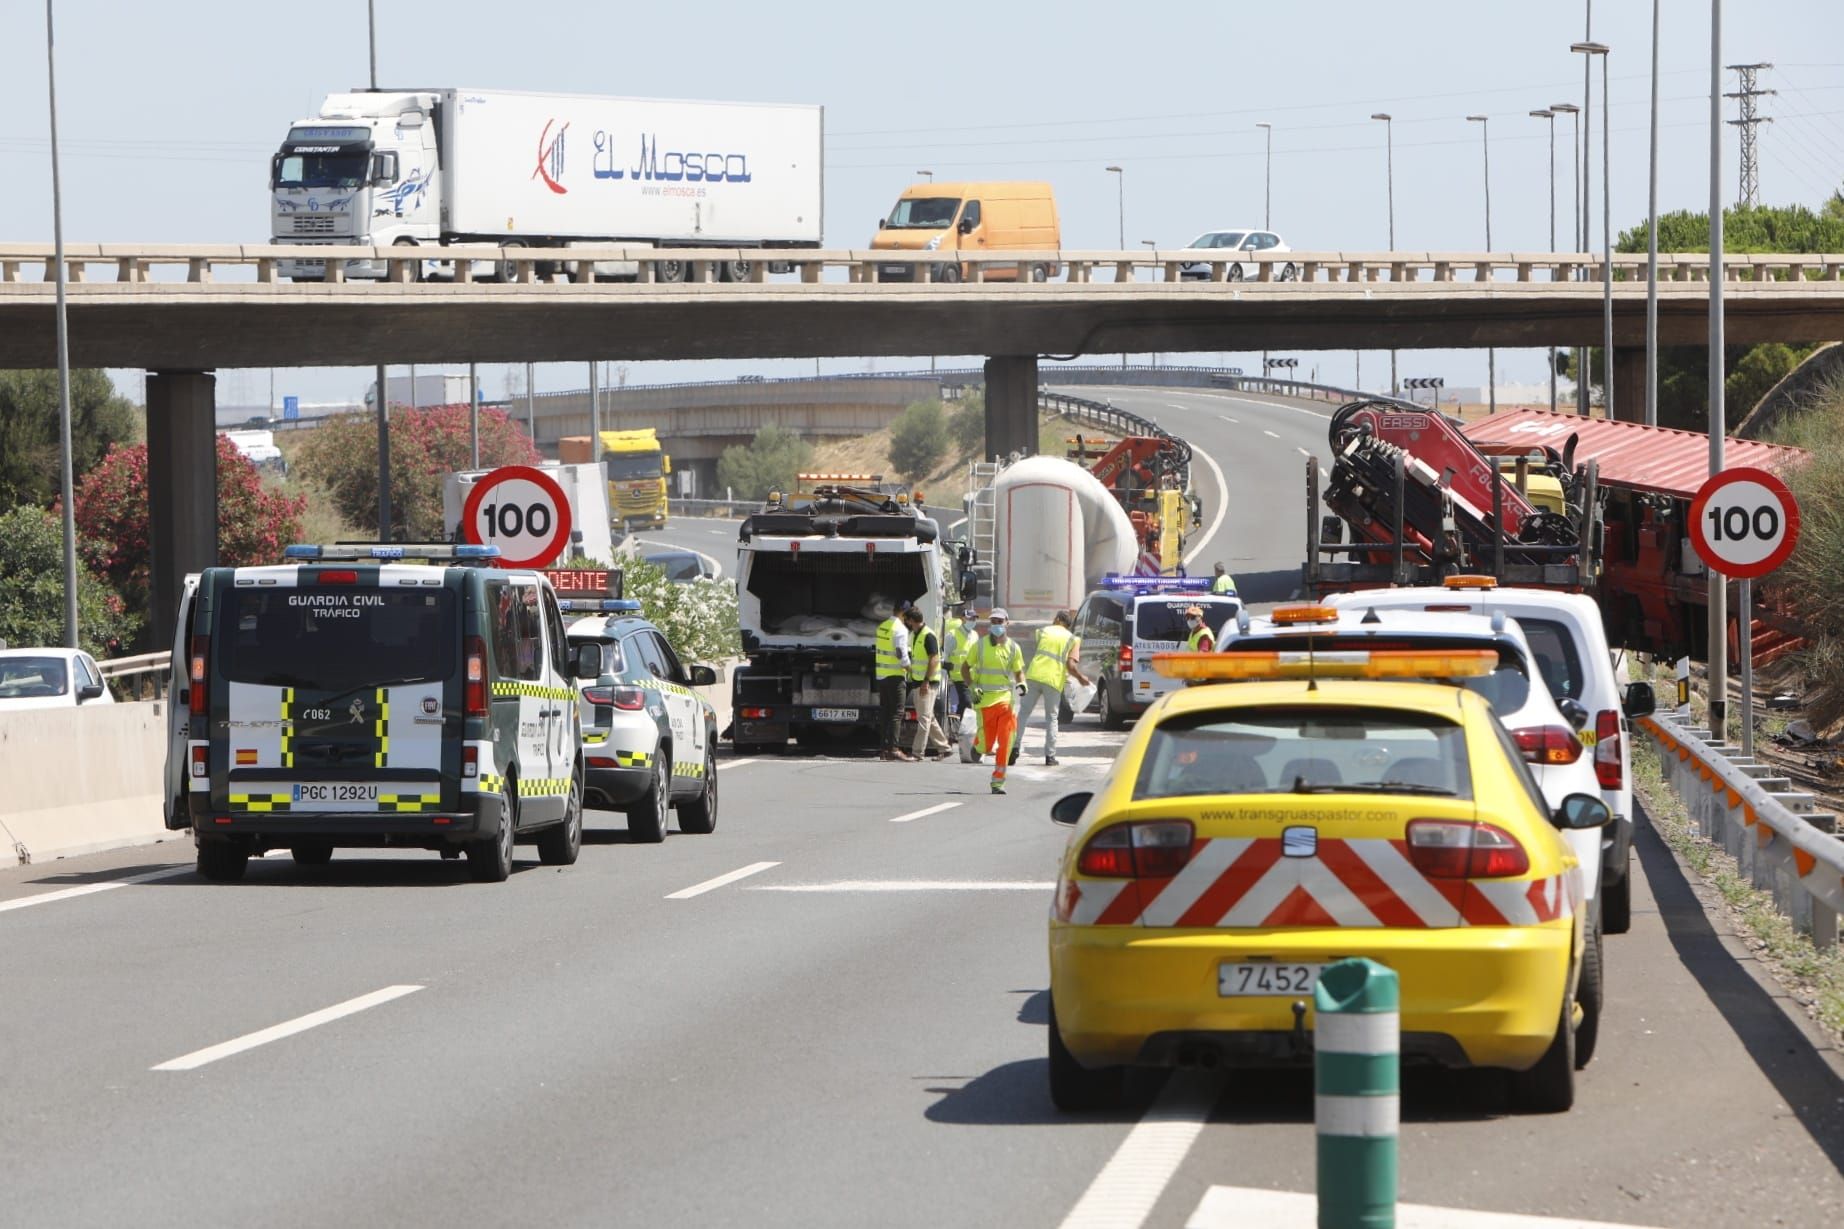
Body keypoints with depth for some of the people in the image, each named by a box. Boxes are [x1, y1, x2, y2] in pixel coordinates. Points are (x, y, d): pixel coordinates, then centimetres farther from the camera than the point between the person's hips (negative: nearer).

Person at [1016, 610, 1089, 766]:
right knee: (1051, 718, 8)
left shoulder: (1044, 631, 15)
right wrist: (1081, 677, 14)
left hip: (1034, 675, 1)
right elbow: (1071, 665, -4)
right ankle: (1050, 755, 4)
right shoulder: (1072, 639, 7)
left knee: (1024, 712, 9)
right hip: (1054, 681, -1)